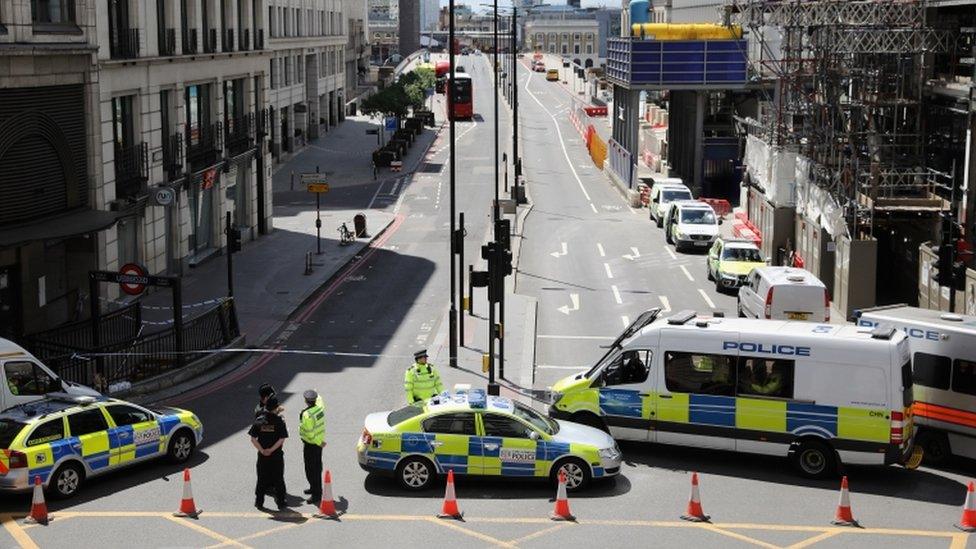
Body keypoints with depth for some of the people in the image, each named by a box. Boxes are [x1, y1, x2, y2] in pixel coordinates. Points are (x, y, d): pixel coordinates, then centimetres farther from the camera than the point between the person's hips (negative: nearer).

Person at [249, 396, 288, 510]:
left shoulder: (259, 420, -6)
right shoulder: (279, 420, -13)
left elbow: (253, 439, -7)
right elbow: (282, 439, -17)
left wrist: (262, 450, -6)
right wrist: (271, 450, -11)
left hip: (262, 455, 2)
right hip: (277, 455, -2)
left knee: (261, 479, 15)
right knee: (278, 479, 11)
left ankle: (259, 502, 21)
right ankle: (280, 502, 17)